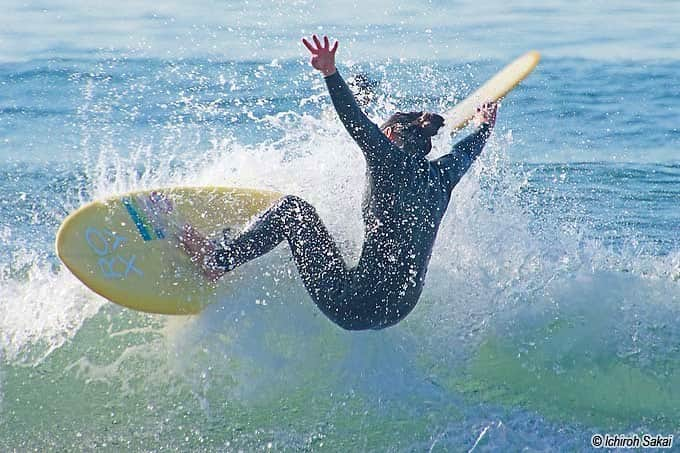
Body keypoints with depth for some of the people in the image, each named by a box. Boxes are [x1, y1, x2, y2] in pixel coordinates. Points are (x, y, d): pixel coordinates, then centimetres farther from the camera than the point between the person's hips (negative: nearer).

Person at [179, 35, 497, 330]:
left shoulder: (392, 160, -5)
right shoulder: (440, 177, 14)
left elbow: (356, 123, -21)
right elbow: (465, 153, 35)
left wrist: (331, 74, -31)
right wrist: (484, 128, 56)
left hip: (353, 307, -8)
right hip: (398, 311, 8)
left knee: (293, 208, 5)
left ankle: (218, 259, 1)